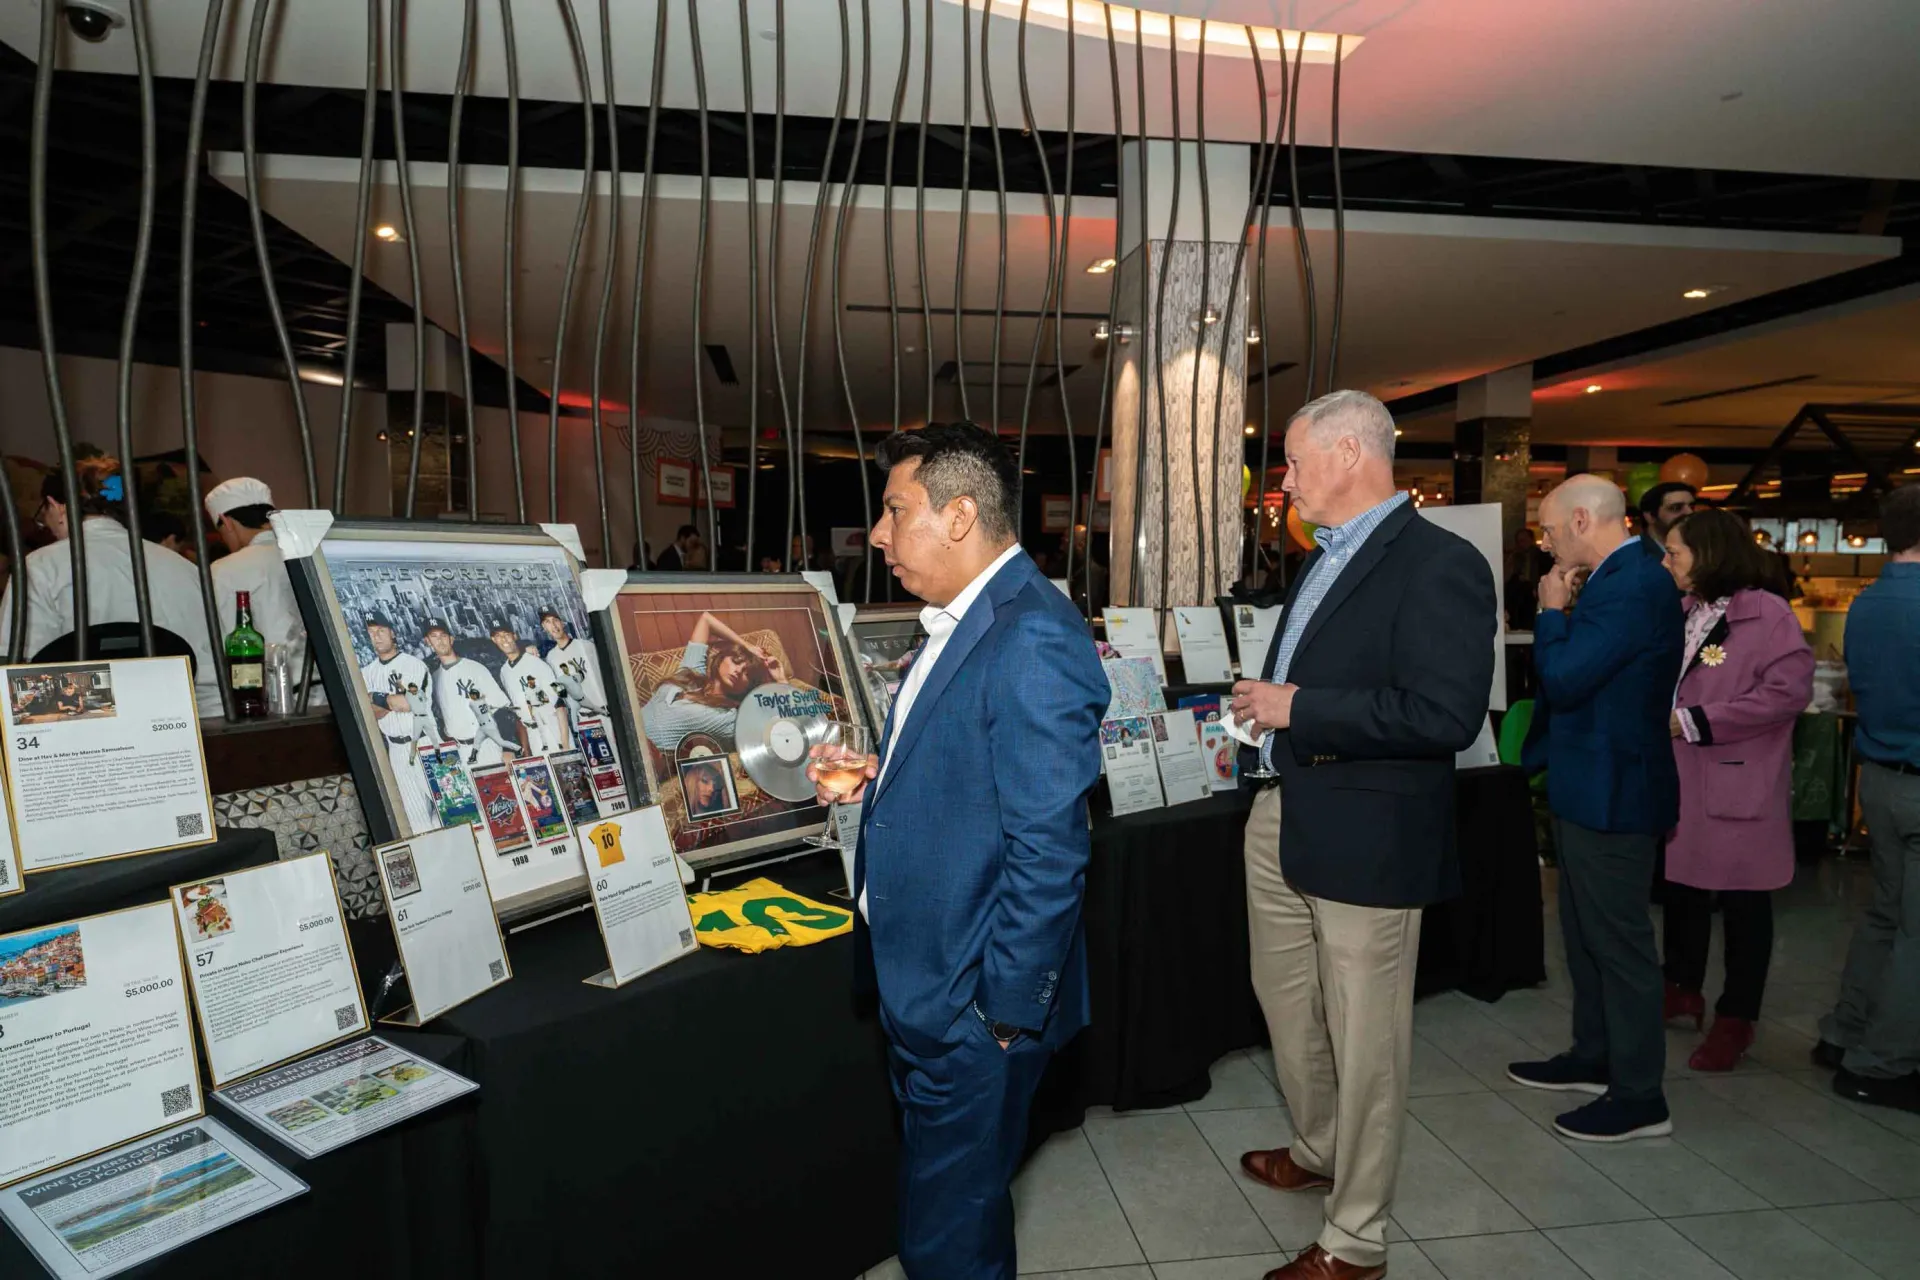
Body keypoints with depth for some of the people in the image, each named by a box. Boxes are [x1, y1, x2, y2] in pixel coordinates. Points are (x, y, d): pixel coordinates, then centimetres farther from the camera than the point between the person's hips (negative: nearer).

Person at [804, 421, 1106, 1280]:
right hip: (921, 984, 9)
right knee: (956, 1203, 26)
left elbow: (1047, 852, -25)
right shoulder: (966, 622, 9)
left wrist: (1007, 1012, -19)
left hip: (974, 1003, -9)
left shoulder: (1032, 642, -24)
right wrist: (876, 779, 4)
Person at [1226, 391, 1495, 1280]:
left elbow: (1448, 714, -26)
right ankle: (1317, 1151, 48)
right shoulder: (1326, 558, 12)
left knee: (1365, 1042, 6)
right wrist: (1262, 719, 11)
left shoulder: (1438, 564, -17)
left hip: (1365, 836, -9)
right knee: (1285, 1002, 24)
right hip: (1282, 818, 10)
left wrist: (1298, 709, -23)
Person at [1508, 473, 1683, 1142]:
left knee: (1618, 941, 1)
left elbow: (1563, 678, -25)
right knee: (1586, 933, 20)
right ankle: (1593, 1058, 35)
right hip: (1591, 785, 10)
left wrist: (1552, 610, -11)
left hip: (1610, 791, -10)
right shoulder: (1624, 577, 10)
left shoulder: (1631, 586, -22)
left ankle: (1638, 1097, 15)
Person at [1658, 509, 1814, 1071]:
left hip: (1738, 784, -7)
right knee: (1681, 886, 17)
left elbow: (1788, 691, -19)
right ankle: (1682, 989, 34)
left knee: (1742, 900, 6)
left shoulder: (1766, 612, -12)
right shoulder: (1682, 612, 11)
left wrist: (1696, 723, -18)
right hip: (1679, 779, 7)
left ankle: (1736, 1019, 18)